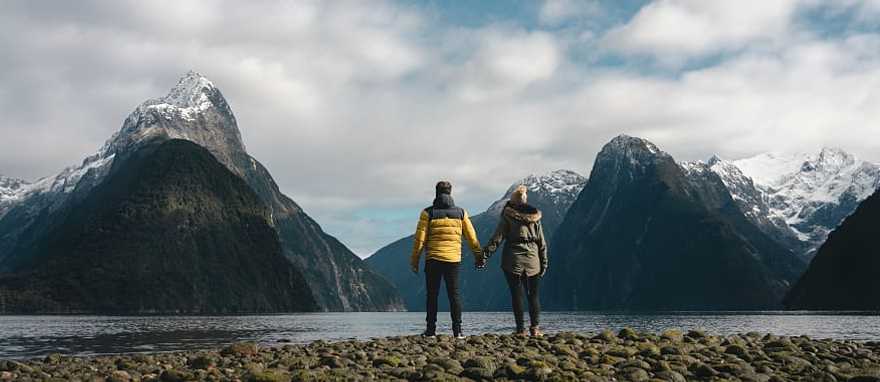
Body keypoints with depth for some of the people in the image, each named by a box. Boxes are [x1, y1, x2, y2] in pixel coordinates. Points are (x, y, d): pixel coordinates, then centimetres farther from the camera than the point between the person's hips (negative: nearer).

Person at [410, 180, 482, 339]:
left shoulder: (428, 213, -2)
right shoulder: (461, 213, 5)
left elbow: (420, 239, -3)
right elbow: (472, 237, 9)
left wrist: (414, 260, 5)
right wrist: (478, 255, 20)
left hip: (432, 260, -1)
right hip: (453, 260, 1)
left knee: (432, 295, 6)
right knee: (454, 294, 5)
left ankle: (431, 329, 6)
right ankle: (457, 330, 0)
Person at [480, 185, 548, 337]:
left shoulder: (507, 216, -2)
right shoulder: (535, 217, 8)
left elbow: (497, 238, -8)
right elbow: (542, 243, 9)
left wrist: (485, 255, -7)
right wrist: (544, 263, 13)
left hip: (513, 260, -3)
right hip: (532, 260, 3)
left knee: (517, 295, 0)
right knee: (533, 295, 10)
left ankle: (521, 329, -3)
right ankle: (534, 328, 2)